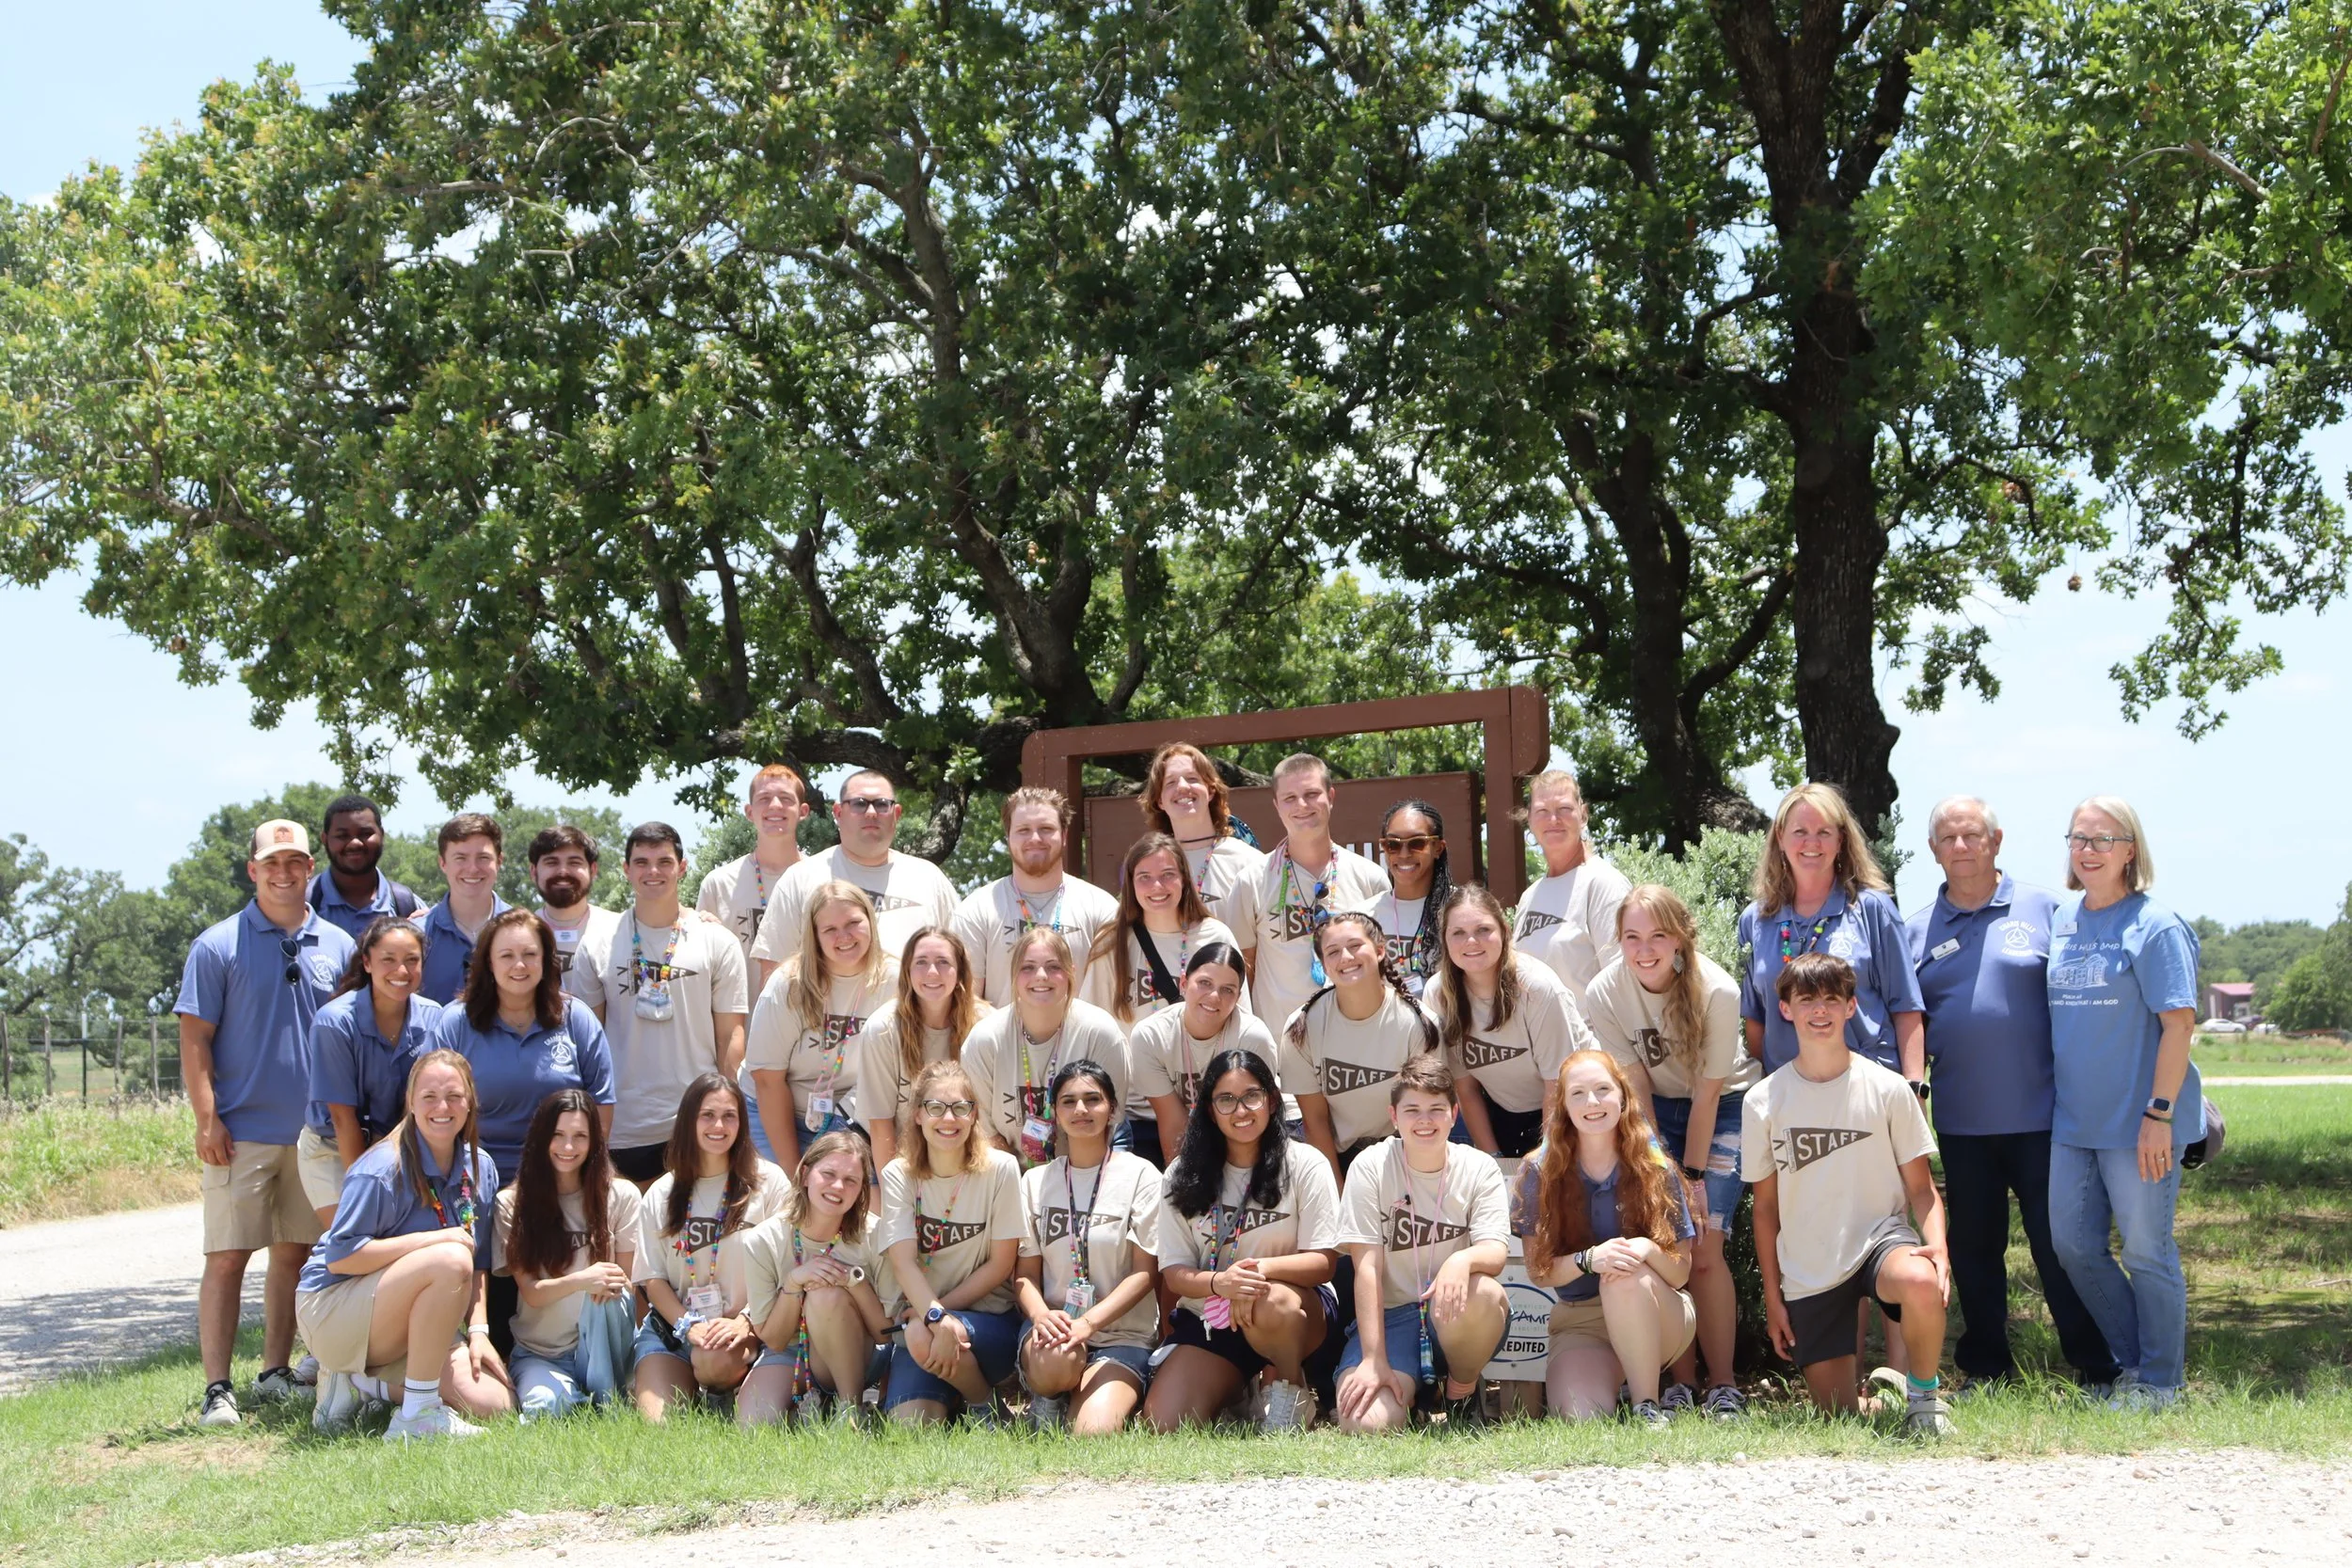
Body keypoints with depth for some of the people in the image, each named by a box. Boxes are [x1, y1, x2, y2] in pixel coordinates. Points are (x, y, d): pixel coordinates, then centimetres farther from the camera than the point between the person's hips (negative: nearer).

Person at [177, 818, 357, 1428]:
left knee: (295, 1253, 10)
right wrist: (207, 1119, -12)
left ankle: (276, 1372, 20)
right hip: (242, 1132, -4)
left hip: (314, 1131, 4)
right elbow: (195, 1038, -4)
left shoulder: (338, 947, 7)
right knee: (226, 1258, -4)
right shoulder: (218, 945, -3)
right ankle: (217, 1388, -1)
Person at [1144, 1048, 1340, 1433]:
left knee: (1268, 1304, -40)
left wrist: (1264, 1268, -29)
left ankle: (1291, 1388, -8)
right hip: (1208, 1320, 3)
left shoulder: (1305, 1164, -3)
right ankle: (1243, 1389, 12)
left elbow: (1324, 1261, -8)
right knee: (1162, 1426, -19)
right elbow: (1174, 1273, -1)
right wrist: (1218, 1282, -26)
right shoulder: (1183, 1176, 4)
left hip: (1299, 1312, -3)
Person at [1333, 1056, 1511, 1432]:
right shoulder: (1370, 1168, -6)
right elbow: (1367, 1266, -11)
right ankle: (1409, 1392, 13)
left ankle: (1462, 1392, -4)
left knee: (1483, 1293, -37)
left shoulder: (1480, 1168, -2)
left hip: (1459, 1317, 1)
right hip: (1391, 1316, 0)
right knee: (1364, 1423, -27)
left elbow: (1496, 1252, -14)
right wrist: (1374, 1360, -18)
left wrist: (1463, 1260, -40)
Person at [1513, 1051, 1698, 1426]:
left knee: (1625, 1277, -35)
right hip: (1579, 1322, 0)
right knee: (1580, 1418, -29)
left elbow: (1681, 1272, -6)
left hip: (1658, 1317, 0)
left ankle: (1647, 1404, -18)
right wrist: (1589, 1259, -28)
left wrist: (1647, 1250, -29)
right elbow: (1538, 1271, -7)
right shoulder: (1541, 1172, -7)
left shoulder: (1655, 1170, -7)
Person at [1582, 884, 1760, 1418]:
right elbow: (1636, 1090, -12)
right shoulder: (1603, 995, -18)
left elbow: (1708, 1093, -17)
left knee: (1704, 1248, -14)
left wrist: (1694, 1175, -14)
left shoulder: (1717, 991, -25)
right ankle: (1682, 1383, -3)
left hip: (1725, 1107, -2)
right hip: (1655, 1112, 2)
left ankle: (1724, 1384, -6)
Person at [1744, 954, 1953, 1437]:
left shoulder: (1888, 1089, -4)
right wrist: (1772, 1295, 4)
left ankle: (1924, 1395, -10)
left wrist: (1937, 1244, -20)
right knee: (1835, 1412, 1)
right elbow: (1766, 1206, 6)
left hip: (1879, 1235, -2)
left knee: (1921, 1282, -38)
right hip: (1807, 1268, 2)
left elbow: (1920, 1186, -1)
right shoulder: (1763, 1101, -1)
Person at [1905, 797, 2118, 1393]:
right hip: (1961, 1122, 3)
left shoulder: (2043, 909, 2)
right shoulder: (1916, 930, 9)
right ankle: (1984, 1370, 21)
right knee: (1973, 1248, 10)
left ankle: (2098, 1370, 8)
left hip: (2041, 1116, -3)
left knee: (2060, 1244, -1)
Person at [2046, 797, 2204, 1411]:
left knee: (2146, 1250, 2)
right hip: (2073, 1119, 7)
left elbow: (2178, 1023, -15)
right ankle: (2129, 1360, 27)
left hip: (2136, 1123, -7)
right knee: (2072, 1245, 10)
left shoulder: (2155, 926, -11)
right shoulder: (2062, 919, 9)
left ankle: (2159, 1382, 16)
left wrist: (2158, 1114, -19)